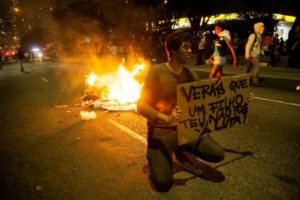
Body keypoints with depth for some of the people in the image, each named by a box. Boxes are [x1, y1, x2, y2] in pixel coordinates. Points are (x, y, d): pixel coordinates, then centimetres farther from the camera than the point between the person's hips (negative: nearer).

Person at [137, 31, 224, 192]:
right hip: (161, 131, -5)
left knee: (218, 155, -10)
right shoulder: (157, 72, -15)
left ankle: (181, 152, 16)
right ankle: (154, 156, 16)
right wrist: (166, 118, -34)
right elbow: (142, 105, -18)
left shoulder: (190, 75, 2)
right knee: (163, 182, -17)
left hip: (185, 127, 5)